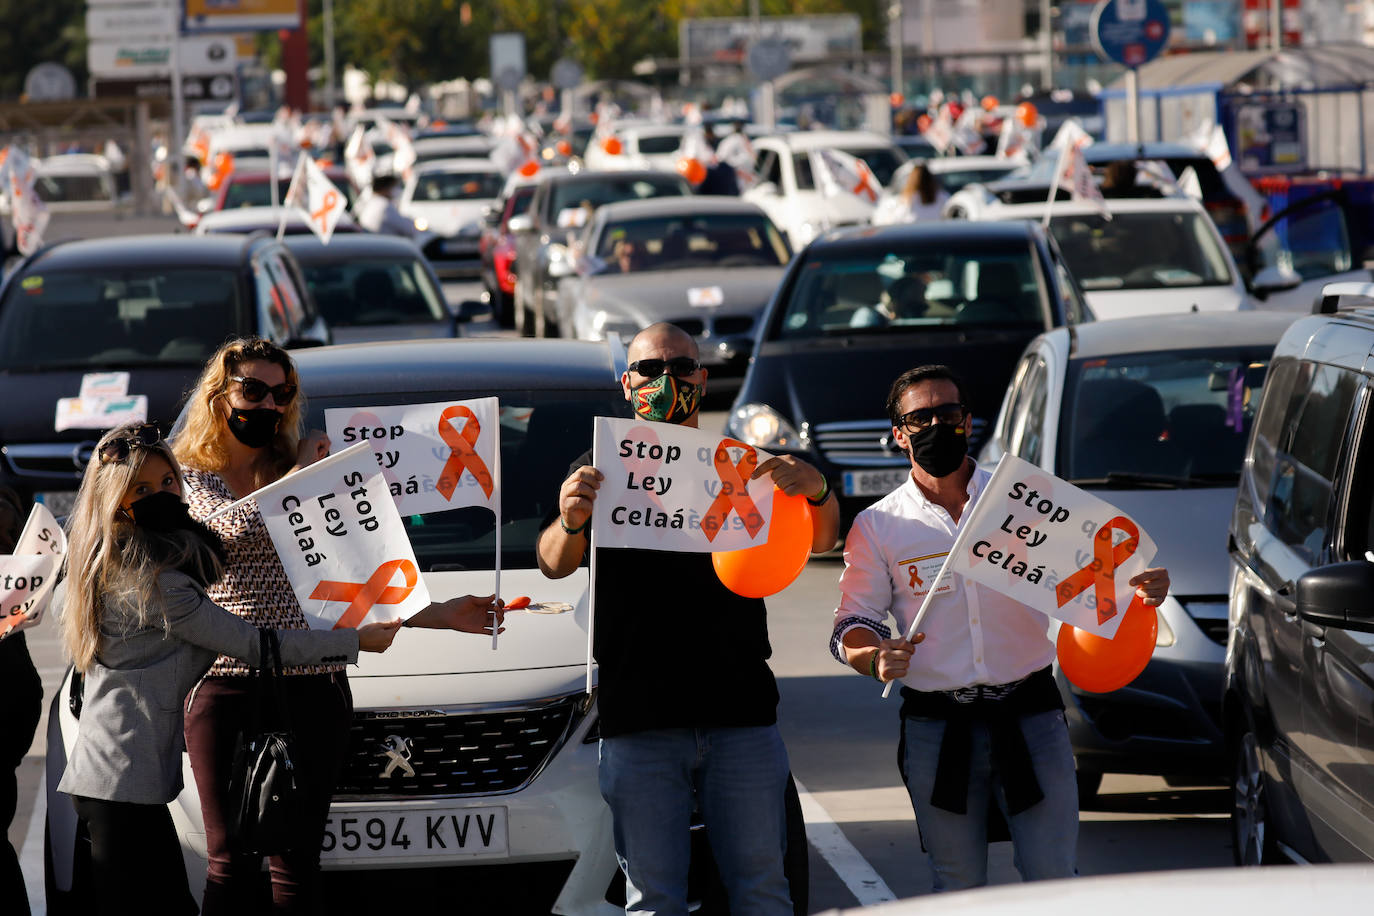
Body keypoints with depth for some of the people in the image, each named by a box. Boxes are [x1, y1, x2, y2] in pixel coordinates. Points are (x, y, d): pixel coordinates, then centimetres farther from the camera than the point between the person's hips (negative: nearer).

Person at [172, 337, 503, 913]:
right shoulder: (187, 481, 5)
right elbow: (241, 526, -16)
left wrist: (443, 615, 7)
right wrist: (301, 472, -2)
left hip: (312, 687, 3)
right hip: (227, 685, -3)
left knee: (297, 863, 2)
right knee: (233, 861, -5)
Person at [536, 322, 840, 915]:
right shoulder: (600, 472, 11)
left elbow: (820, 542, 4)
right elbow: (553, 565, -2)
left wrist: (818, 493, -20)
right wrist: (570, 523, -26)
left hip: (741, 716, 1)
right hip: (638, 725, -1)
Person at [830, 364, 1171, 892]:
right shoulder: (878, 526, 6)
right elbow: (852, 625, 4)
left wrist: (1140, 587, -14)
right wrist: (875, 656, -19)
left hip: (1030, 717, 0)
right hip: (936, 727, 0)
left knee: (1054, 881, -4)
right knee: (958, 891, 7)